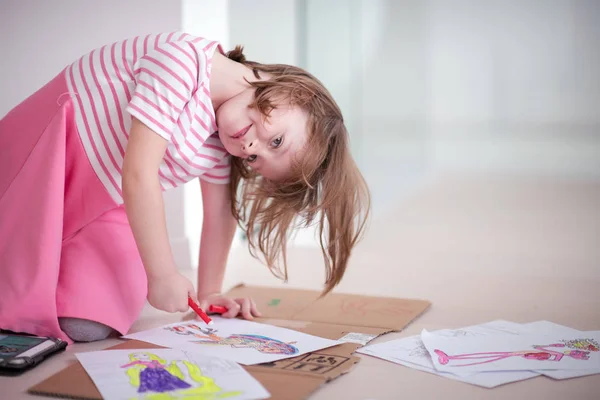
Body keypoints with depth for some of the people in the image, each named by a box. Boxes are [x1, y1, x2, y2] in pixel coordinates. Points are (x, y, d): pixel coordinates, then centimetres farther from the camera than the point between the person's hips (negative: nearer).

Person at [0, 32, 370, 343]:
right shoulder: (184, 61, -29)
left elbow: (221, 215, 8)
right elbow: (138, 173, -31)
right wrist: (163, 275, -26)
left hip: (100, 201, 6)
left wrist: (209, 292, 9)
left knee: (90, 323, -13)